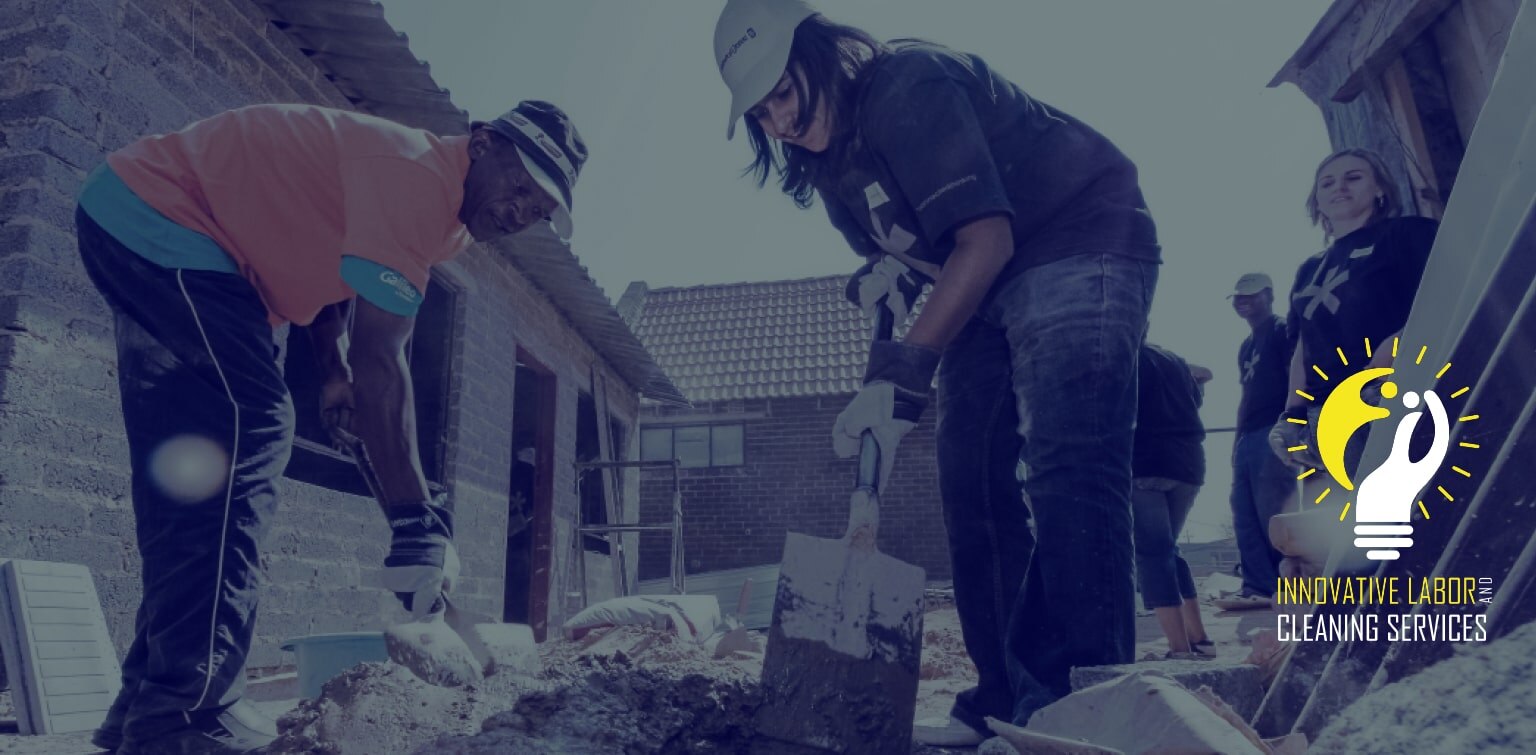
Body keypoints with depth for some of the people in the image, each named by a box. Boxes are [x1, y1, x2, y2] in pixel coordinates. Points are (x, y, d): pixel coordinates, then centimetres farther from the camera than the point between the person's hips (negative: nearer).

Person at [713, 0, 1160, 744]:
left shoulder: (910, 84, -21)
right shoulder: (830, 165, 6)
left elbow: (987, 239, -28)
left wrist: (898, 376, -31)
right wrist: (882, 275, -4)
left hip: (1079, 244, -9)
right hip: (986, 290, 9)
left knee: (1066, 470, -23)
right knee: (973, 484, 1)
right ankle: (1009, 702, 7)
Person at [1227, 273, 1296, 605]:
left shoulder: (1282, 331, 1)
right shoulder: (1245, 347, 25)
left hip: (1272, 433, -9)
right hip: (1248, 438, 9)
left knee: (1272, 513, -12)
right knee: (1245, 517, 2)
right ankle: (1257, 587, 3)